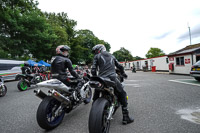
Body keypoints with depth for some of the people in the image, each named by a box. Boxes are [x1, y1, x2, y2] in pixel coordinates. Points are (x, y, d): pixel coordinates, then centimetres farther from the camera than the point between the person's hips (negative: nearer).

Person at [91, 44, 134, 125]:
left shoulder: (97, 56, 11)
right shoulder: (111, 56, 22)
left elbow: (93, 70, 2)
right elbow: (119, 66, 25)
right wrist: (123, 73, 42)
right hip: (112, 78, 1)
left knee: (96, 95, 22)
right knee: (122, 94, 16)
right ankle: (125, 117, 15)